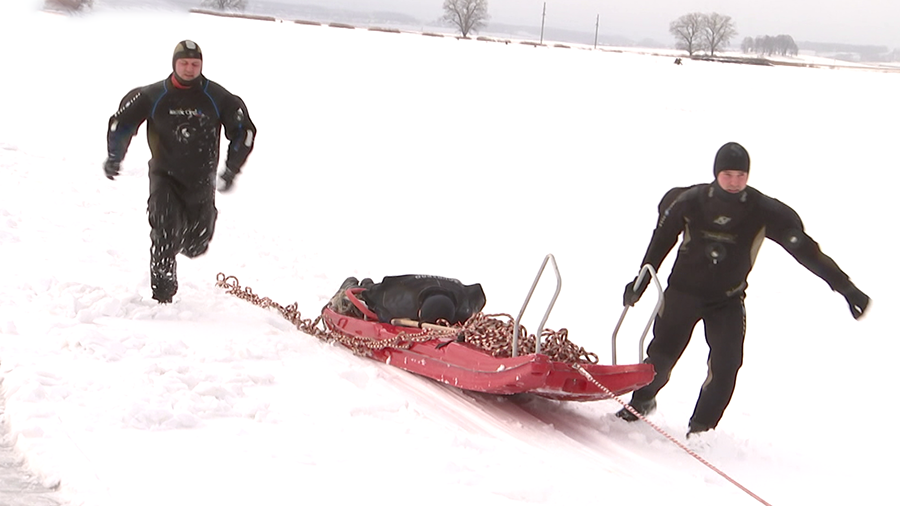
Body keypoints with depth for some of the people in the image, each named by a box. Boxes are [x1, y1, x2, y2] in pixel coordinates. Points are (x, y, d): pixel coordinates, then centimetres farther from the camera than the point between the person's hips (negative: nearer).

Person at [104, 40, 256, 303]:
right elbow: (121, 121, 6)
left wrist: (231, 170, 3)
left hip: (201, 180, 1)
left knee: (196, 244, 8)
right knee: (165, 234, -18)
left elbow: (244, 130, 5)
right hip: (165, 175, -1)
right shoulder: (153, 96, -7)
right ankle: (162, 295, -6)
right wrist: (114, 158, 5)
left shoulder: (217, 97, -6)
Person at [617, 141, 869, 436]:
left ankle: (700, 430, 1)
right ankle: (641, 401, 34)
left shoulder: (763, 211, -15)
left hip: (728, 300, 0)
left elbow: (804, 249, -16)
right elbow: (661, 241, 3)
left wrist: (845, 286, -20)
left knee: (726, 367, -15)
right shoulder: (689, 201, -13)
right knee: (662, 355, 3)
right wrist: (642, 280, 9)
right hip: (683, 290, 0)